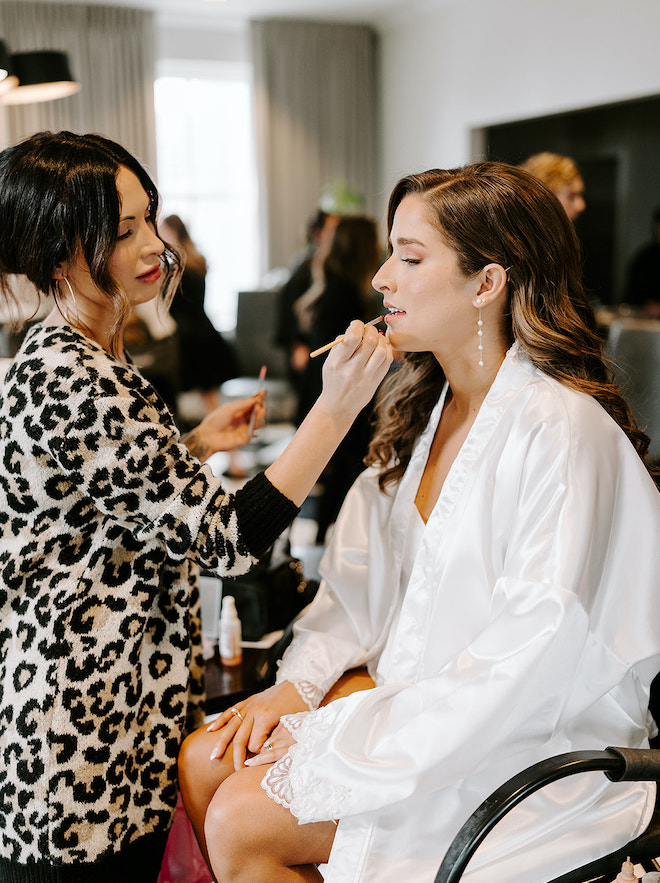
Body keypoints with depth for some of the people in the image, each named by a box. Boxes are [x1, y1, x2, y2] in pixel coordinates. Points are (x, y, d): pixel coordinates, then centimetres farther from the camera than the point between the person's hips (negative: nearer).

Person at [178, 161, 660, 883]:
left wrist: (353, 744, -22)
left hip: (535, 743, -7)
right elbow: (365, 570, 9)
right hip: (416, 689, 7)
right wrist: (300, 683, -4)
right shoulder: (426, 406, 5)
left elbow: (533, 656, -26)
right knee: (205, 760, -5)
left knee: (239, 820, -15)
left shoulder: (562, 431, -23)